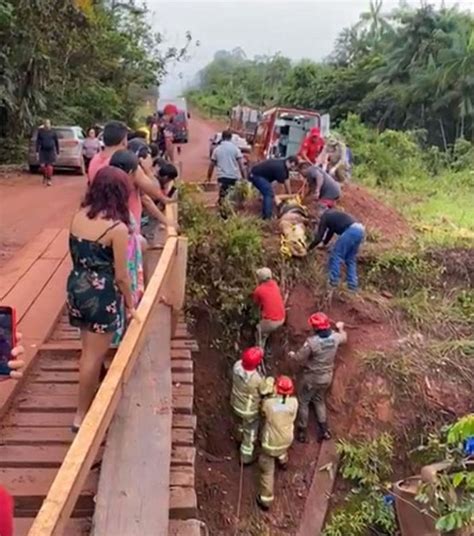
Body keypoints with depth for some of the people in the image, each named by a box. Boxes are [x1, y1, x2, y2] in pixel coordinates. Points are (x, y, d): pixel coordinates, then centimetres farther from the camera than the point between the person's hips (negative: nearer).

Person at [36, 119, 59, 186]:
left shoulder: (53, 132, 1)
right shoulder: (40, 131, 2)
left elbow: (56, 142, 7)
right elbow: (38, 141, 4)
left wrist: (57, 152, 7)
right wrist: (37, 151, -1)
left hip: (51, 151, -1)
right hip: (42, 150, 1)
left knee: (49, 165, -4)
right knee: (42, 165, -5)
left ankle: (49, 179, 5)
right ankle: (45, 177, 21)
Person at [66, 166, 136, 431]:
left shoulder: (78, 216, -1)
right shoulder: (117, 228, -20)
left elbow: (77, 255, 9)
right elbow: (121, 275, -14)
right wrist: (130, 303, 0)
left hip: (77, 287, 7)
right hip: (101, 294, -7)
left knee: (90, 350, 25)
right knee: (94, 356, 7)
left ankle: (94, 394, 47)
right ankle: (82, 415, 18)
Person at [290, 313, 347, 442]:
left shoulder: (312, 341, -31)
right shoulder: (335, 337, -13)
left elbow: (300, 357, -19)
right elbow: (344, 338, 12)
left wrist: (293, 354, 3)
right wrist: (340, 328, 32)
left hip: (311, 377, -5)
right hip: (326, 376, 5)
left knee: (303, 402, 15)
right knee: (320, 401, 26)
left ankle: (302, 432, 25)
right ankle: (324, 429, 24)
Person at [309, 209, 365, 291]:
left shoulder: (324, 217, 10)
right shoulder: (332, 215, 34)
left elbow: (318, 237, 7)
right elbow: (330, 230, 48)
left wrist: (309, 248, 20)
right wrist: (324, 243, 62)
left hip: (351, 231, -9)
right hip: (360, 230, 9)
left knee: (336, 255, 1)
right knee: (350, 259, 16)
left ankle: (333, 283, 1)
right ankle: (353, 285, 14)